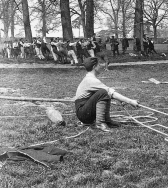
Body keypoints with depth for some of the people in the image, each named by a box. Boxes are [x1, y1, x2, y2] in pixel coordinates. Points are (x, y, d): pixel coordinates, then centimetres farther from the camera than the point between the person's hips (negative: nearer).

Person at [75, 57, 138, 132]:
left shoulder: (89, 78, 12)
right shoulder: (91, 80, -19)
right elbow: (112, 93, -22)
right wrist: (130, 101, -21)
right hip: (82, 113, -10)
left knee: (107, 94, 4)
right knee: (103, 92, -24)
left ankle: (106, 120, 1)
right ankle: (99, 123, -25)